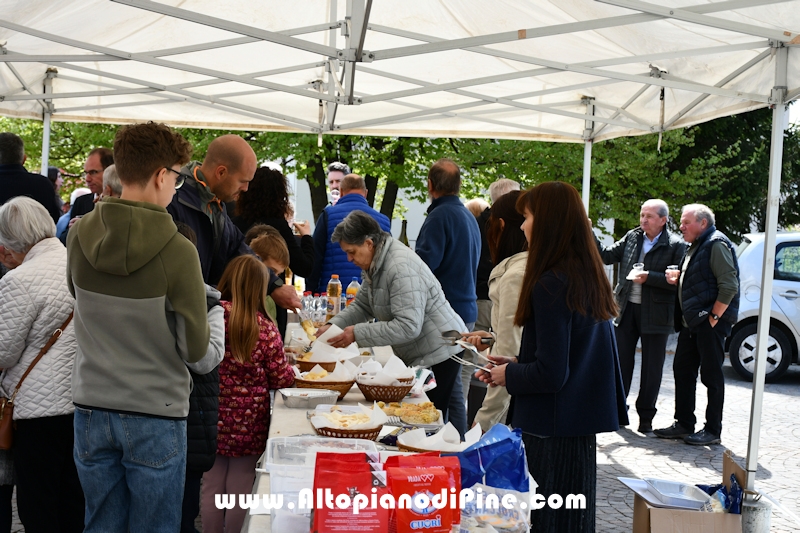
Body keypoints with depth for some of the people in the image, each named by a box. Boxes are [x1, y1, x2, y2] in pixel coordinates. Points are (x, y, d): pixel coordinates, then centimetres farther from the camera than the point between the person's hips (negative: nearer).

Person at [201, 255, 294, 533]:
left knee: (212, 488, 15)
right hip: (248, 424, -2)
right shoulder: (264, 327, -15)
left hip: (211, 420, 2)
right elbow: (282, 379, -8)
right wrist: (287, 367, 13)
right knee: (239, 492, 11)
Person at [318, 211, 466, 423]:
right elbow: (361, 305, 15)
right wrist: (332, 326, -2)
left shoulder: (401, 267, -25)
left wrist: (357, 334, -28)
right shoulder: (375, 263, 7)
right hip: (414, 355, 10)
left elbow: (408, 327, -30)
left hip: (437, 352, -10)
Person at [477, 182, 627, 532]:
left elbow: (550, 373, -21)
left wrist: (509, 376, -4)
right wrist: (517, 365, 14)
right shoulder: (590, 279, 8)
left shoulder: (550, 284, -19)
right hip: (581, 424, 9)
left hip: (551, 430, -9)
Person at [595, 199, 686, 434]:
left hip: (655, 313, -4)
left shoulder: (676, 245, -7)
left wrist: (649, 278, -20)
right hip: (627, 309, 4)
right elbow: (606, 256, 9)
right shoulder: (631, 238, 7)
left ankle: (645, 417, 15)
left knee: (651, 368, 5)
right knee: (621, 361, 10)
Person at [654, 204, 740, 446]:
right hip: (691, 323, 10)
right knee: (682, 371, 11)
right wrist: (678, 279, 9)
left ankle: (712, 431, 5)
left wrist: (714, 317, -20)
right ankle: (684, 424, 20)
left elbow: (729, 286, -19)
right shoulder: (695, 247, 19)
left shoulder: (716, 244, -12)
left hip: (709, 323, -10)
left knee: (712, 376, -2)